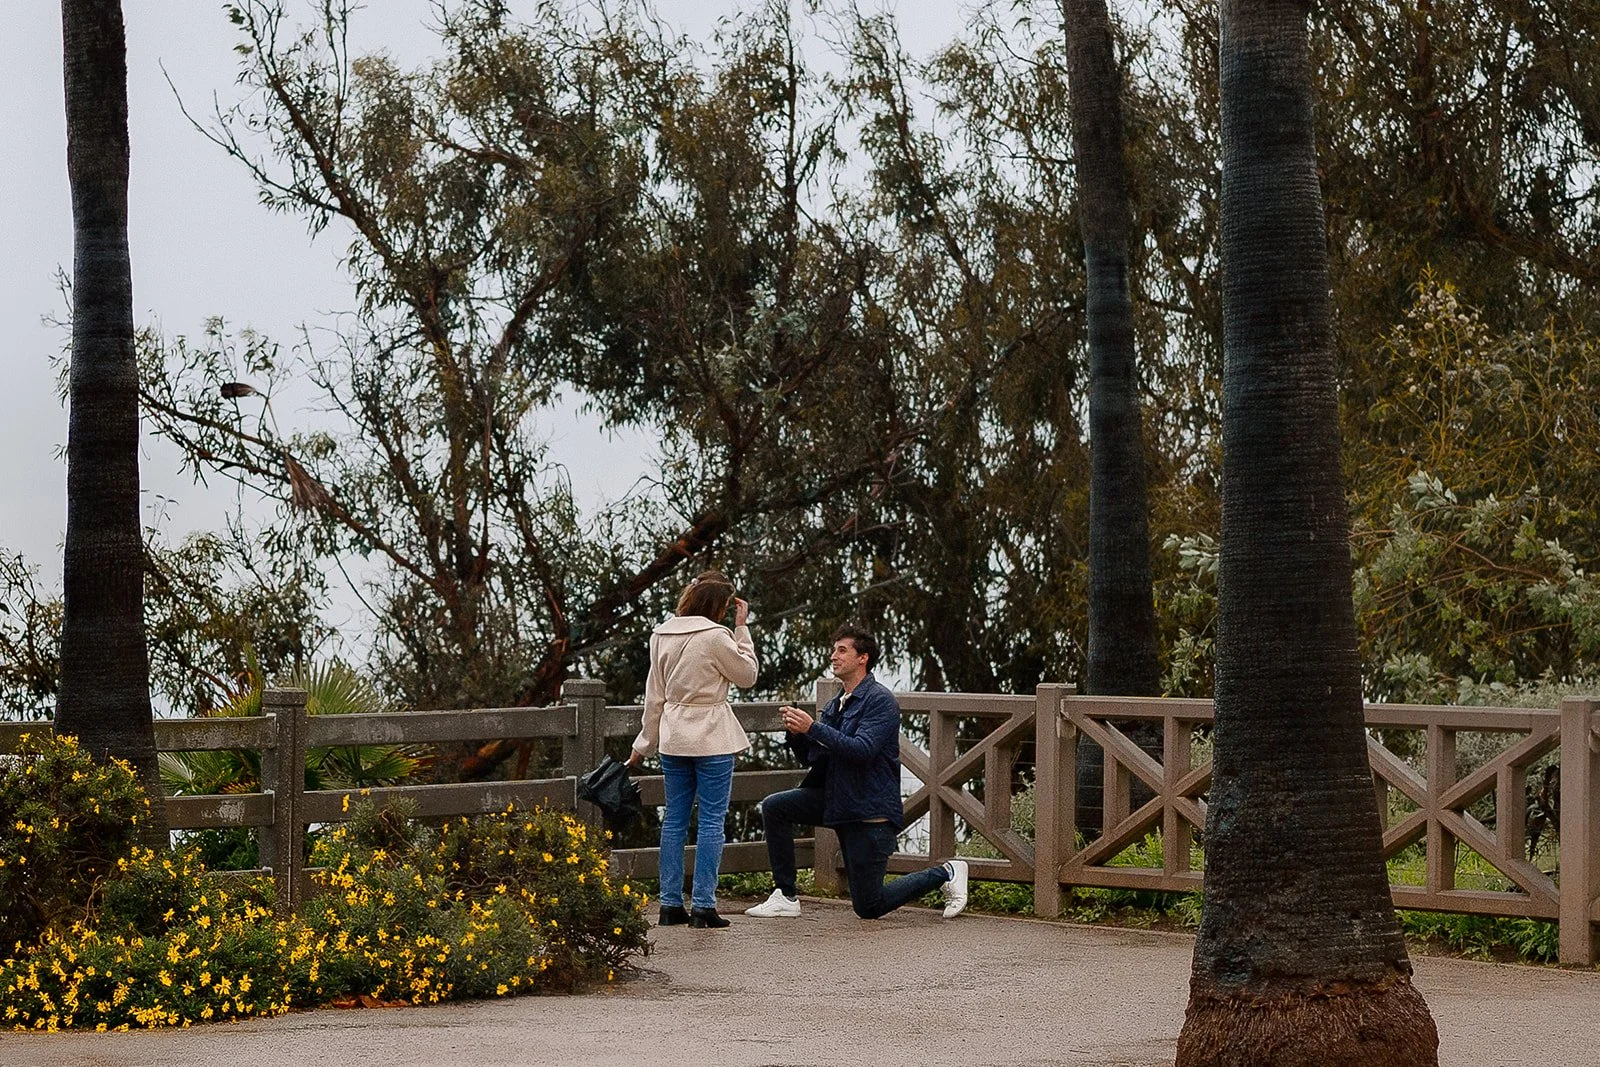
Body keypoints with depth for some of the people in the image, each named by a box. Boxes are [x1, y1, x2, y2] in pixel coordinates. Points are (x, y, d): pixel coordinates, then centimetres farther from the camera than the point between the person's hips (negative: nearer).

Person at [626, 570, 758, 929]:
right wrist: (742, 629, 4)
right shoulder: (715, 637, -14)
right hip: (711, 738, -6)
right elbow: (747, 674, 0)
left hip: (673, 737, 6)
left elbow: (654, 696, 10)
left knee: (674, 818, 11)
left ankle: (671, 904, 12)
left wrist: (644, 745, 16)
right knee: (712, 820, -1)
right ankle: (703, 906, -4)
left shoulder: (661, 636, 5)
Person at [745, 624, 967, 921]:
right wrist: (797, 733, -8)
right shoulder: (836, 705, 13)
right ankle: (786, 897, -2)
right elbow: (812, 758, 13)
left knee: (868, 907, -4)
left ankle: (946, 874, 16)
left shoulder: (880, 700, -12)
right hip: (836, 799, 8)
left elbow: (863, 750, -26)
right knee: (774, 807, -9)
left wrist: (812, 728, -26)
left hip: (871, 807, -8)